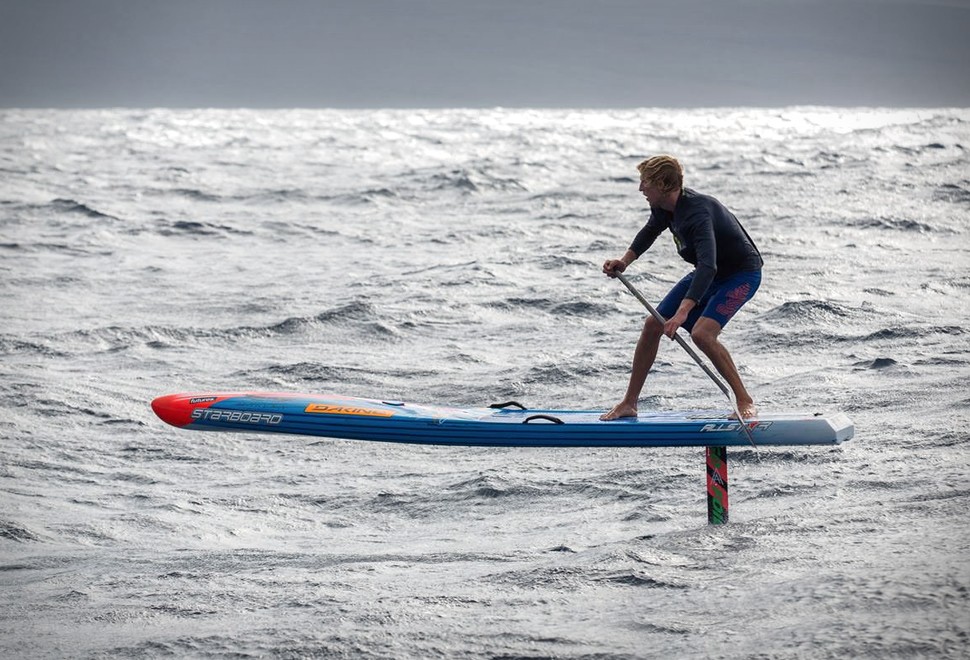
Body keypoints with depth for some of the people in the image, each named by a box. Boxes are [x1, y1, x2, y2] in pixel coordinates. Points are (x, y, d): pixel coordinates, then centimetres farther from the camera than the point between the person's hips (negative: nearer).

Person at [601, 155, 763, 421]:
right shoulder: (665, 208, -6)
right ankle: (629, 404, 14)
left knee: (702, 333, -29)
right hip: (709, 273, 9)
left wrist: (683, 312, -56)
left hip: (742, 274, -9)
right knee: (653, 325, 3)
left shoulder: (697, 213, -34)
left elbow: (708, 266, -46)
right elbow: (651, 230, 20)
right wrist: (625, 260, 5)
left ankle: (746, 402, -15)